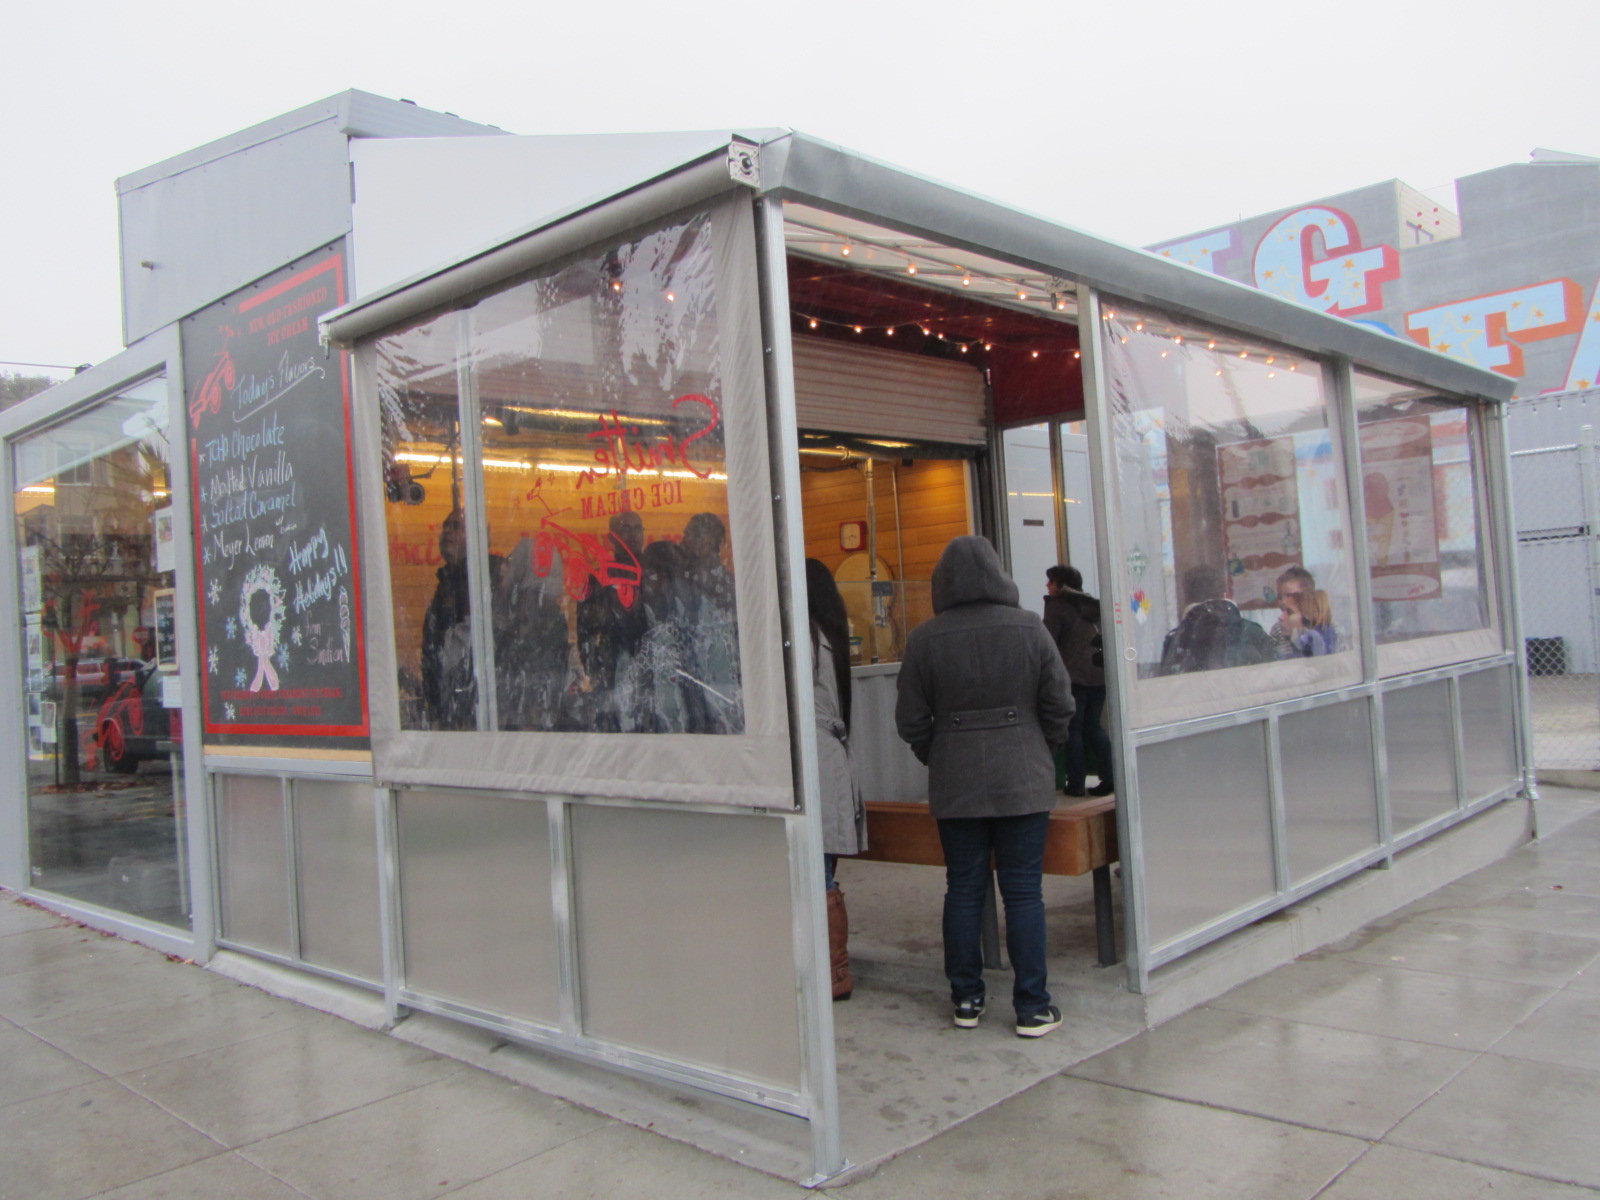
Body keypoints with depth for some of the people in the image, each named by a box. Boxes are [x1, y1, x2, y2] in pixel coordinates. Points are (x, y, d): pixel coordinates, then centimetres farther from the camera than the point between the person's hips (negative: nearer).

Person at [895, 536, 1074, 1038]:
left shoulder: (924, 639, -4)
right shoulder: (1029, 628, -3)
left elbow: (911, 721, 1)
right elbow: (1060, 705, 1)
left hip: (955, 785, 1)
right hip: (1023, 780, 0)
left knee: (963, 890, 10)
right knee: (1024, 892, 4)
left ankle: (966, 999, 19)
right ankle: (1033, 1007, 8)